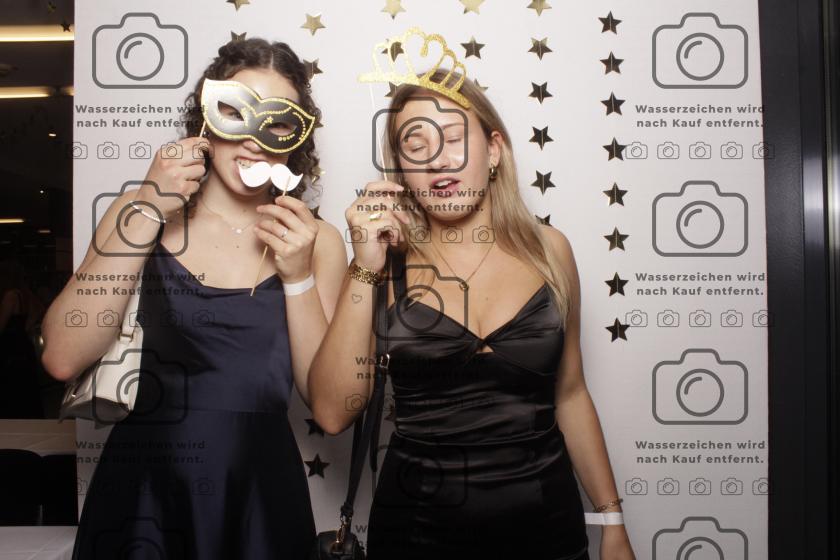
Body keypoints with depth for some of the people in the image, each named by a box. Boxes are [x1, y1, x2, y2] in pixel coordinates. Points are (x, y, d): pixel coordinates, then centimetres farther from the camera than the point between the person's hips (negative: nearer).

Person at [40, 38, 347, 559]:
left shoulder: (317, 241, -5)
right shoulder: (141, 212, -3)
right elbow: (64, 359, -14)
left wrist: (297, 276, -19)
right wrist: (149, 212, -18)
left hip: (259, 496, 0)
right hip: (141, 488, 1)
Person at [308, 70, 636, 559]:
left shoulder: (548, 249, -3)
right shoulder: (388, 259, -8)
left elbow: (569, 394, 5)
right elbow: (333, 413, -15)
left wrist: (612, 520, 7)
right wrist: (365, 269, -20)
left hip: (545, 521, 2)